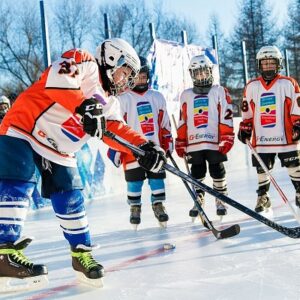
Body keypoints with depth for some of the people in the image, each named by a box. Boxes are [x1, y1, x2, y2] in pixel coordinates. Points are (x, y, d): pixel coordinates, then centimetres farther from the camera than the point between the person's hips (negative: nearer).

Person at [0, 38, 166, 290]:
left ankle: (82, 253, 14)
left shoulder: (108, 101, 15)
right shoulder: (84, 63, -9)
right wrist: (84, 107, -37)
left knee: (70, 198, 5)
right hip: (24, 130, -8)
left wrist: (144, 147, -8)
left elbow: (116, 130, 6)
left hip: (59, 152, 8)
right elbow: (57, 79, -27)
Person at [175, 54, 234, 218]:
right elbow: (182, 122, 13)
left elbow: (226, 117, -4)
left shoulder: (220, 92, 3)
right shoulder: (186, 95, 13)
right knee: (197, 174, 8)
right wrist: (181, 143, 9)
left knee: (217, 172, 4)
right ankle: (198, 201, 18)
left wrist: (226, 140, -11)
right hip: (194, 143, 3)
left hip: (215, 142, -3)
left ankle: (221, 201, 16)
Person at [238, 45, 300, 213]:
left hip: (286, 137, -2)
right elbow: (247, 111, 14)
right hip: (261, 139, 2)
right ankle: (263, 198, 23)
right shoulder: (252, 87, 7)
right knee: (262, 169, 8)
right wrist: (245, 129, 10)